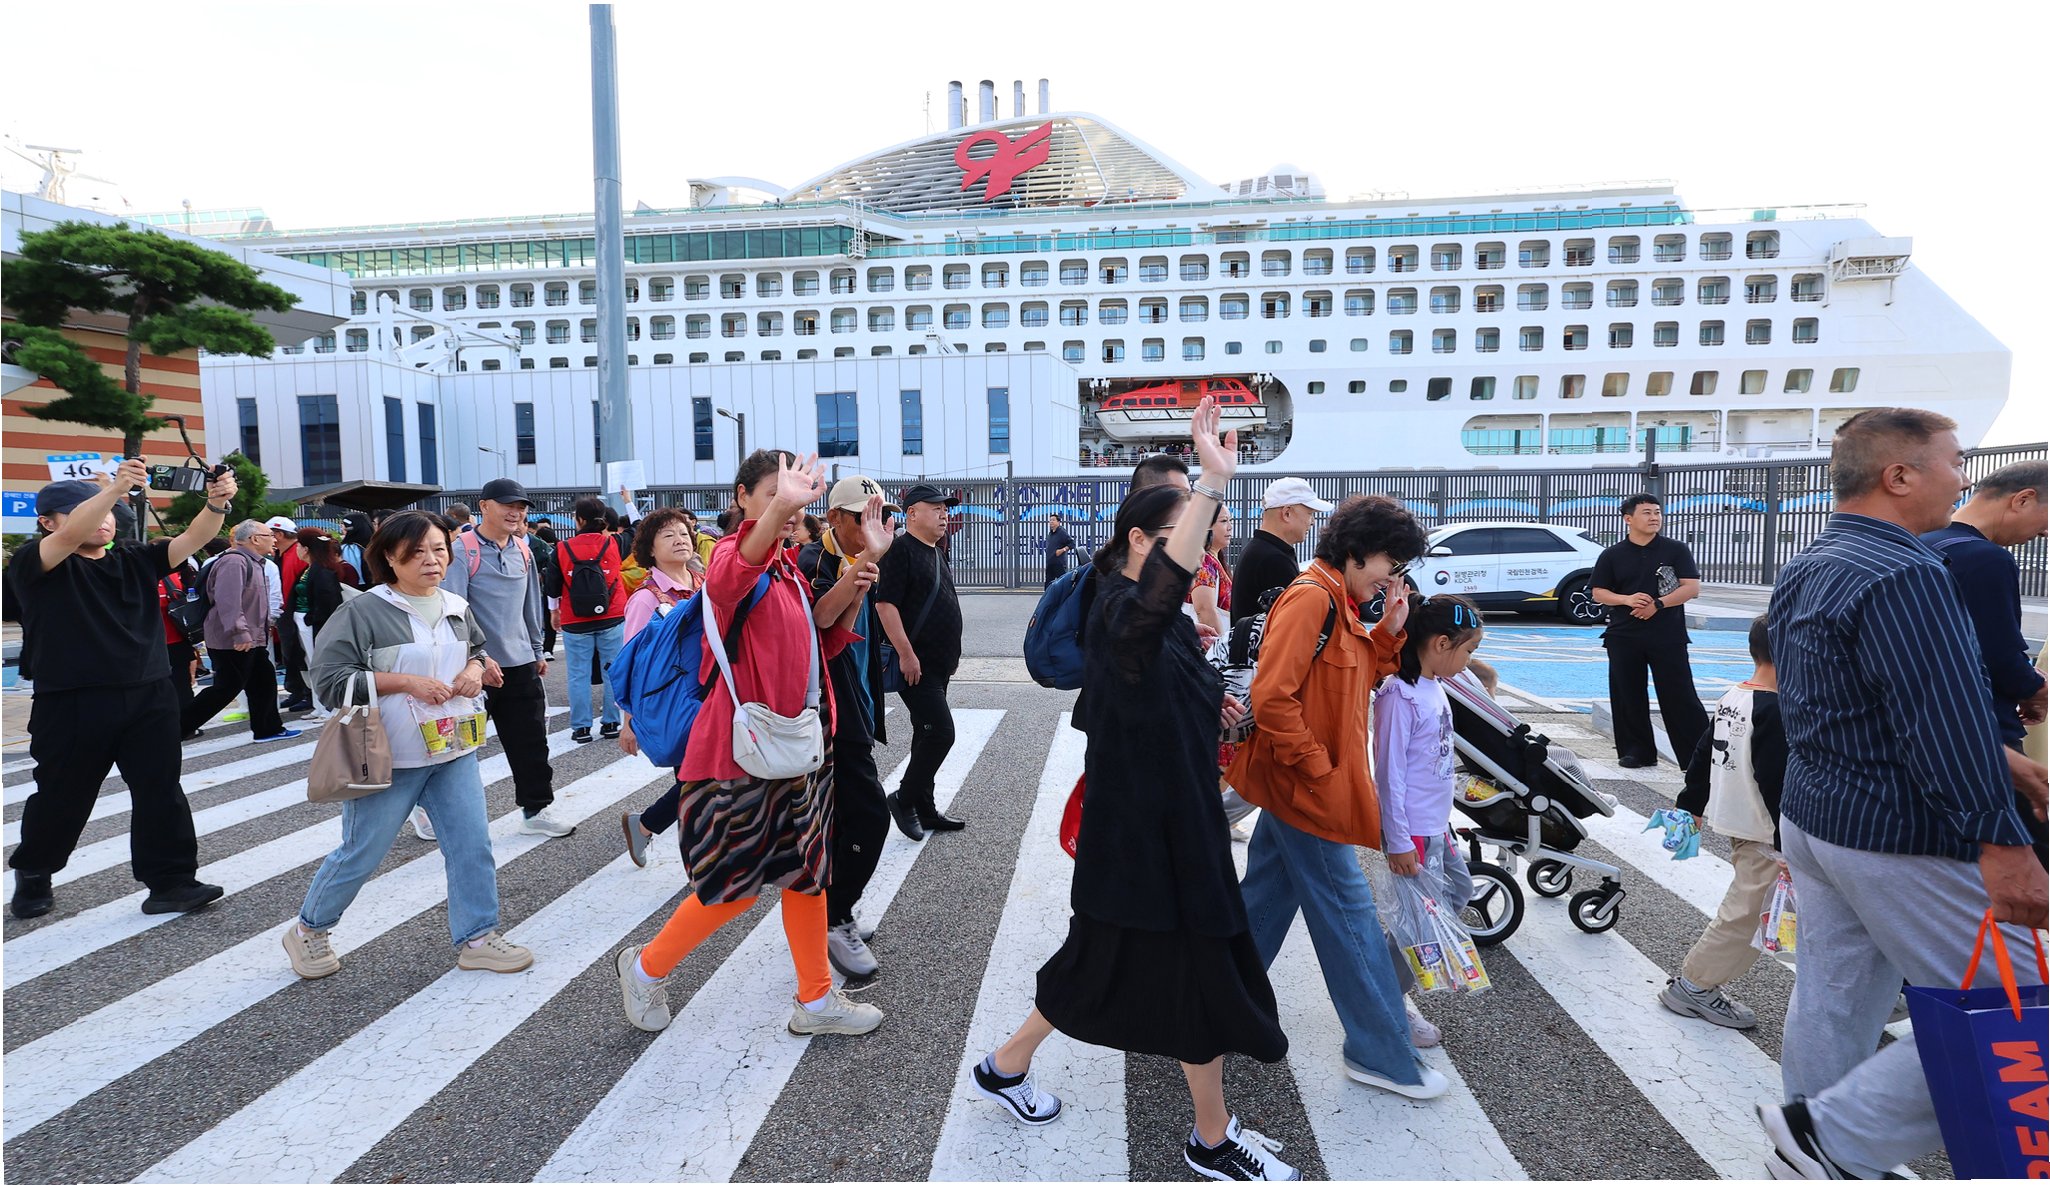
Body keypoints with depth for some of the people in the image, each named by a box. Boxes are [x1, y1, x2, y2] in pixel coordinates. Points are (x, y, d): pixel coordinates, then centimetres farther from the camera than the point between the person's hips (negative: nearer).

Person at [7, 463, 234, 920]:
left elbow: (191, 539, -5)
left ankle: (170, 881, 9)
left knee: (161, 791, 3)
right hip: (72, 704, -3)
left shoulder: (135, 560, 9)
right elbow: (71, 536, -24)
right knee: (62, 797, 12)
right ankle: (32, 873, 38)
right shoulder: (33, 565, -3)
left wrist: (215, 504, -26)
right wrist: (113, 487, -40)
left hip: (149, 699, 3)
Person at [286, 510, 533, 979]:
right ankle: (307, 931, 33)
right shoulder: (363, 612, -12)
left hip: (453, 751, 5)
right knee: (361, 854, 8)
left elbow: (477, 650, 23)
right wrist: (405, 682, -20)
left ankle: (476, 938, 16)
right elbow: (329, 678, -14)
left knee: (473, 845, 3)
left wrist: (474, 671, 0)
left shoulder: (457, 608, 6)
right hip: (389, 757, -5)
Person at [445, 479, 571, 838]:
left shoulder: (523, 551, 9)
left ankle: (536, 809, 19)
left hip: (520, 664, 6)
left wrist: (537, 651, 20)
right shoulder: (462, 551, -11)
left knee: (531, 742, 8)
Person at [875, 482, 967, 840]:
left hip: (939, 665, 10)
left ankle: (924, 810, 23)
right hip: (915, 666, -10)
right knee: (940, 733, -12)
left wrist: (950, 654, 22)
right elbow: (885, 603, -21)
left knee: (928, 736, 14)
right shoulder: (900, 550, -12)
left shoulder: (935, 553, 17)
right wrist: (906, 654, -24)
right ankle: (903, 799, 6)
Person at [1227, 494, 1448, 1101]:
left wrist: (1389, 631, 3)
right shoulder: (1310, 598, -20)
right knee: (1348, 915, 2)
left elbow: (1360, 678, 16)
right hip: (1303, 786, -10)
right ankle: (1382, 1054, 17)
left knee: (1265, 899, 18)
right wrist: (1317, 769, -20)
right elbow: (1272, 698, -26)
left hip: (1296, 786, 10)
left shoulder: (1338, 602, 12)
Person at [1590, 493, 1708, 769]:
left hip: (1668, 636, -2)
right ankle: (1636, 750, 17)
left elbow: (1692, 588, -2)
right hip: (1623, 637, 2)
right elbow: (1599, 592, 6)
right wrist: (1627, 599, -13)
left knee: (1679, 694, -1)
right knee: (1628, 695, 5)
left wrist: (1658, 604, -15)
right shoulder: (1612, 555, 4)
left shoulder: (1676, 550, 3)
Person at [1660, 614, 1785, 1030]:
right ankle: (1691, 986, 8)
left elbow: (1701, 757, 15)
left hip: (1733, 822, 9)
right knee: (1746, 914, 0)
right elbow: (1775, 784, -24)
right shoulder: (1774, 712, -21)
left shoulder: (1731, 699, 7)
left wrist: (1690, 806, 25)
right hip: (1763, 835, -9)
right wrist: (1787, 846, -20)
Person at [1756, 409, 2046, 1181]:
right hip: (1907, 837, -9)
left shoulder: (1805, 571, 11)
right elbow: (1948, 720, -24)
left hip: (1812, 819, 9)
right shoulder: (1905, 576, -20)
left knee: (1833, 1002, 16)